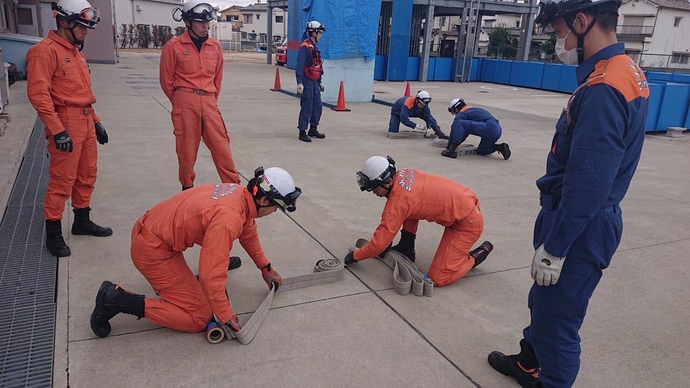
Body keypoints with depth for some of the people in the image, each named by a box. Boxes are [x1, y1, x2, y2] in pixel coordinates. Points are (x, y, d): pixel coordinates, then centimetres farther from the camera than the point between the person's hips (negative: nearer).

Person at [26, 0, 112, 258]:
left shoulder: (76, 51, 17)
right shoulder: (45, 51, -11)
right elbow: (38, 94, -18)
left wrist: (95, 121, 18)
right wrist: (57, 130, -23)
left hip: (86, 122, 9)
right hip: (66, 124, -9)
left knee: (87, 175, 15)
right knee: (62, 180, -4)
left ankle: (82, 221, 29)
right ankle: (53, 232, 9)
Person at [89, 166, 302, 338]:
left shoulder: (239, 192, -2)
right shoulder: (228, 219, -29)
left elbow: (248, 232, 16)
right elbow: (211, 276, -28)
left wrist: (265, 267, 25)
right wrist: (226, 317, -16)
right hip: (152, 251, -9)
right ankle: (117, 299, -5)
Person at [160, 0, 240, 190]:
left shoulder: (215, 46, 8)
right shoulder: (173, 46, -4)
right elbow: (167, 80, 3)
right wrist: (181, 102, 10)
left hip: (209, 102, 3)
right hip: (185, 103, -3)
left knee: (221, 145, 1)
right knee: (187, 148, 5)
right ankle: (188, 188, 22)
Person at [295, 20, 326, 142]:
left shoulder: (314, 47, 16)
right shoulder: (304, 47, -13)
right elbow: (299, 66, -19)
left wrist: (320, 82, 24)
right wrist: (299, 83, -25)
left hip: (314, 82, 9)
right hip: (307, 82, -9)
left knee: (317, 107, 13)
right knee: (306, 108, -4)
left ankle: (313, 129, 26)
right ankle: (302, 132, 5)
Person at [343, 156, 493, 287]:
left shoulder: (398, 201, -23)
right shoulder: (403, 174, 0)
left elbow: (380, 242, -17)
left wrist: (355, 256, -3)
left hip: (469, 222, -9)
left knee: (438, 278, -9)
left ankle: (476, 256, 7)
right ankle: (406, 249, 22)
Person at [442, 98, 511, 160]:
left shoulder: (461, 114, 4)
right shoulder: (473, 109, 31)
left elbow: (454, 130, 3)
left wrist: (448, 147, 12)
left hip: (489, 128, -9)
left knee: (460, 124, -14)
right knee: (480, 151, 27)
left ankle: (451, 150, -20)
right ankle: (500, 147, 10)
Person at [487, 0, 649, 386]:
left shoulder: (603, 88, -25)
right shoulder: (625, 71, 7)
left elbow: (587, 183, -26)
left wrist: (554, 247, -18)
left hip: (580, 228, -10)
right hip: (587, 220, 10)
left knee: (557, 316, 7)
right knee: (543, 300, 25)